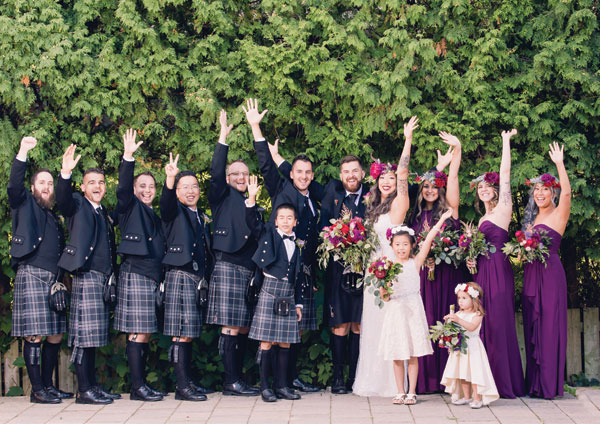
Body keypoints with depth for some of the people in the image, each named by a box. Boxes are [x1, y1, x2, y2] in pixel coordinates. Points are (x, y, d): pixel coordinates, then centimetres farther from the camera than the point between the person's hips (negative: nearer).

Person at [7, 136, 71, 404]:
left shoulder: (54, 216, 23)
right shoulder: (25, 204, 7)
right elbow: (14, 185, -12)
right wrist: (23, 153, -21)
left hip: (54, 278, 6)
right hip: (31, 274, -6)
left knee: (55, 335, 5)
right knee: (34, 335, -8)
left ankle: (48, 385, 15)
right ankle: (37, 389, -4)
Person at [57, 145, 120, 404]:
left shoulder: (104, 213, 22)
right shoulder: (77, 205, 3)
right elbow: (63, 199, -20)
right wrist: (65, 174, -36)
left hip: (103, 279, 8)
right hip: (86, 276, -7)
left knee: (93, 335, 10)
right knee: (84, 334, -9)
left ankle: (92, 386, 14)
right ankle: (84, 390, -8)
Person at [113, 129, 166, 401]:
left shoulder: (154, 215, 23)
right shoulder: (130, 207, 3)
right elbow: (122, 188, -16)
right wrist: (128, 157, -26)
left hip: (153, 276, 7)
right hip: (135, 273, -7)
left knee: (145, 333, 6)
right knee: (138, 331, -10)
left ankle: (141, 385, 10)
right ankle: (138, 387, -9)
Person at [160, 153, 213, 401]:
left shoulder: (199, 216, 22)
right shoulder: (175, 212, 2)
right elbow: (166, 202, -23)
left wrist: (206, 278, 13)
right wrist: (170, 179, -42)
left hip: (198, 279, 7)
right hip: (180, 276, -7)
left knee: (188, 333, 10)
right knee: (182, 333, -10)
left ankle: (187, 382, 14)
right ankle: (183, 386, -10)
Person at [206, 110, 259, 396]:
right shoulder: (223, 196, 5)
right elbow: (216, 172, -12)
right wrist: (223, 138, -15)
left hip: (250, 269, 6)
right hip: (228, 266, -6)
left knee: (244, 328, 7)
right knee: (231, 327, -9)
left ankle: (238, 378, 13)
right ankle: (230, 382, -7)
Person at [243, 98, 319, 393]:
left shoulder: (312, 202, 19)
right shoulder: (282, 190, 3)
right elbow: (266, 165, -6)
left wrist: (313, 274, 19)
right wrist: (255, 128, -14)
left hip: (304, 271, 6)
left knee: (298, 326, 8)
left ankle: (291, 377, 15)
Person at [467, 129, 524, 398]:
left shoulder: (503, 209, -1)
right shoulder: (482, 219, 20)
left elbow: (505, 173, -6)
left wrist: (506, 141, -1)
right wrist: (471, 258, 5)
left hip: (498, 271, -8)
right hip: (482, 272, 8)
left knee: (498, 323, -8)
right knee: (483, 324, 6)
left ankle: (504, 383, -3)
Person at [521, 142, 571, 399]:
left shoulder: (558, 214, -2)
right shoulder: (533, 217, 18)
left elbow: (566, 192, -21)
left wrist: (559, 164, -27)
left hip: (550, 272, -7)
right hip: (531, 273, 8)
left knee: (549, 324, -7)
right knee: (532, 326, 7)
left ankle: (550, 384, -4)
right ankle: (535, 382, 12)